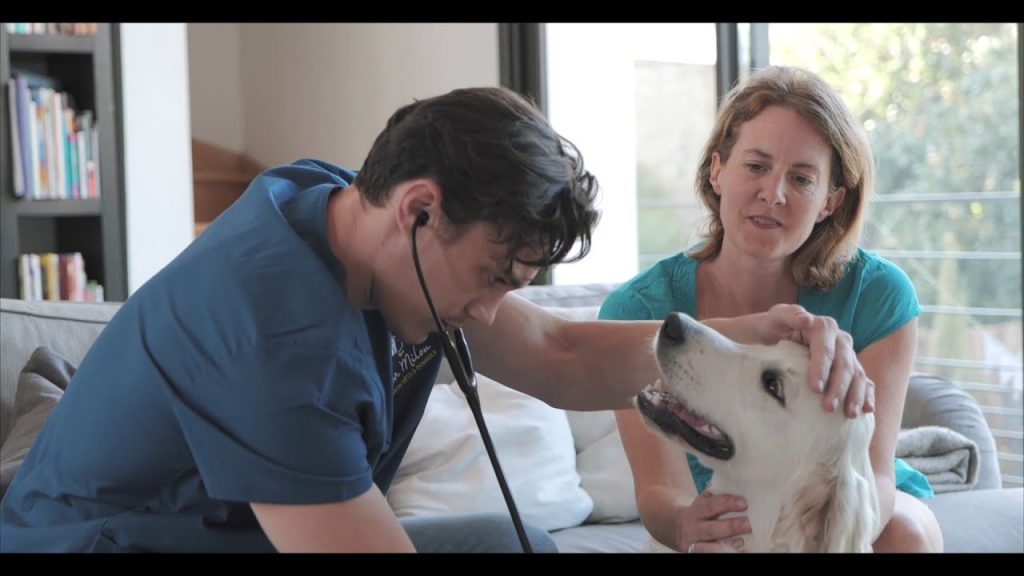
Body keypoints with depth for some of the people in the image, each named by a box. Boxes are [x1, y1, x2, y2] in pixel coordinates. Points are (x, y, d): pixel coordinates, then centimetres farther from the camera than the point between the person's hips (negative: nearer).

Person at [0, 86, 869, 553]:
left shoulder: (345, 206, -3)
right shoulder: (279, 332, -31)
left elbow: (557, 356, -2)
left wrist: (751, 334, -15)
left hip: (230, 529, 9)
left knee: (515, 544, 5)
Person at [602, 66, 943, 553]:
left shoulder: (876, 295, -20)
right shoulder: (638, 311, -20)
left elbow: (875, 477, -24)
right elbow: (661, 490, -23)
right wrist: (685, 524, -48)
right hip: (725, 525, 0)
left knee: (902, 530, -31)